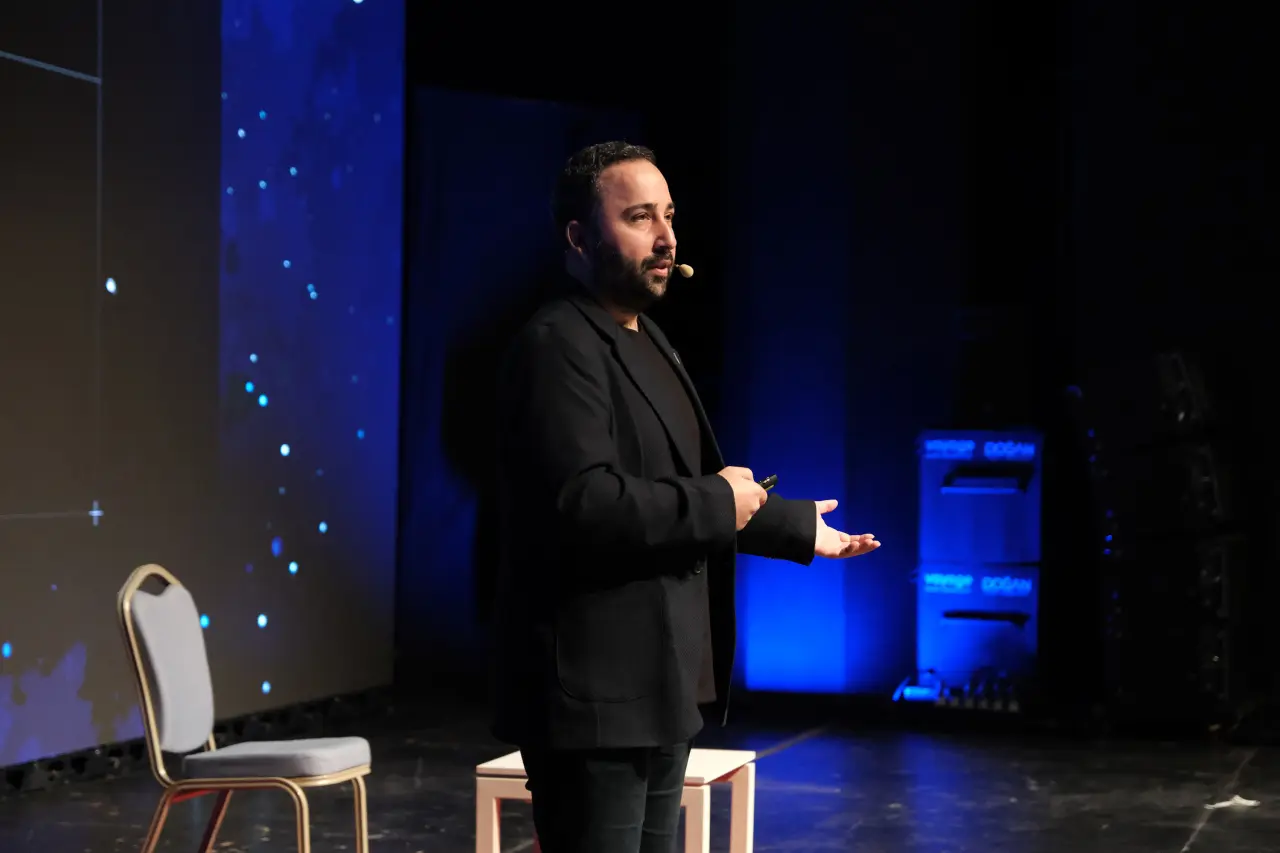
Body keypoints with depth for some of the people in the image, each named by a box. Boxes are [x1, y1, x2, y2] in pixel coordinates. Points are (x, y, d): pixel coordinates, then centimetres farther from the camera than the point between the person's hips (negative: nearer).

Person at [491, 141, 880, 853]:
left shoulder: (649, 343, 17)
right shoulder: (558, 346, -14)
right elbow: (587, 502, -27)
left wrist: (796, 526, 25)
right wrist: (719, 501, -15)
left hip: (657, 691, 10)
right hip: (595, 697, -10)